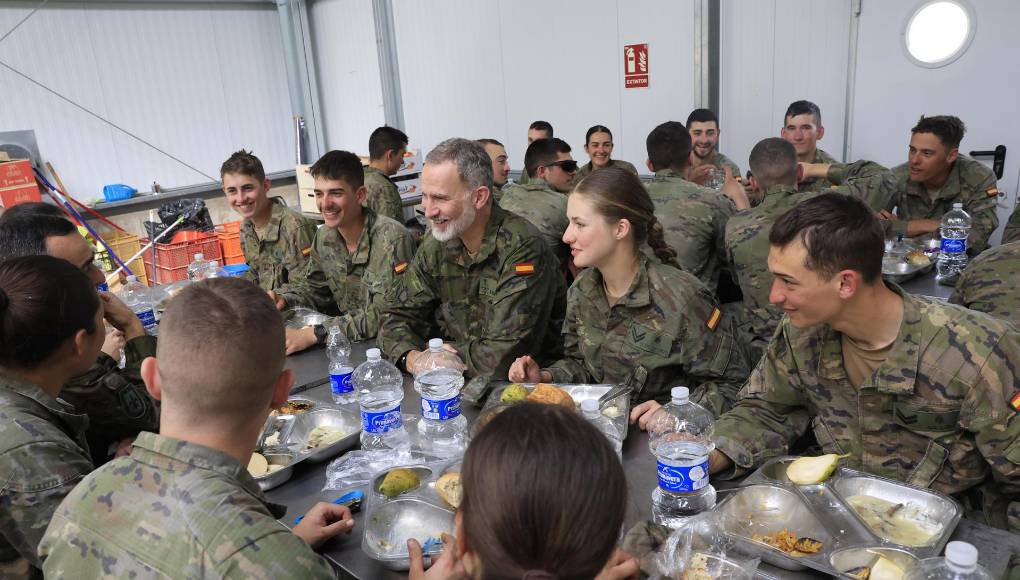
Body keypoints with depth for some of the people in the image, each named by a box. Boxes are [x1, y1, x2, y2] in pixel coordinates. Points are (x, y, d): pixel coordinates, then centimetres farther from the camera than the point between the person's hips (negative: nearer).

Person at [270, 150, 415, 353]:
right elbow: (313, 286, 18)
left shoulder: (392, 240, -19)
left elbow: (384, 314, -25)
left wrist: (313, 334, -29)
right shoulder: (324, 236, 3)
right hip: (348, 344, 6)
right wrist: (282, 298, -3)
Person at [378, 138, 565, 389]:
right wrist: (410, 357, -15)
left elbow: (501, 358, -26)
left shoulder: (521, 248, -22)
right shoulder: (436, 246, 0)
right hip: (459, 381, 6)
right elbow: (397, 314, 7)